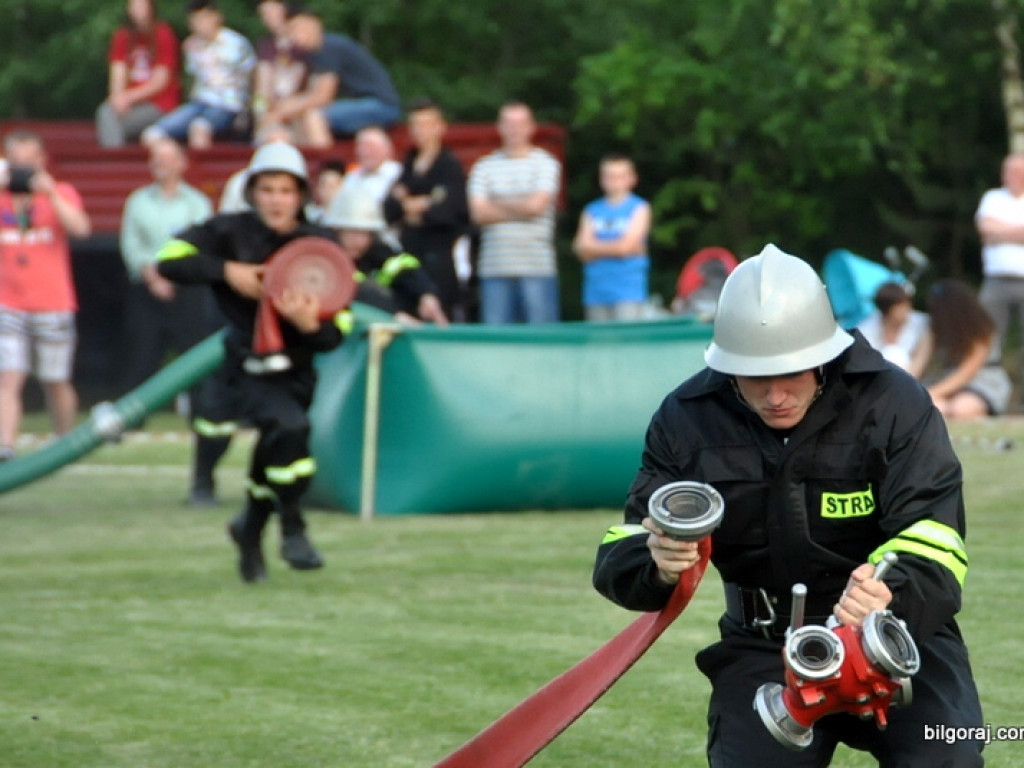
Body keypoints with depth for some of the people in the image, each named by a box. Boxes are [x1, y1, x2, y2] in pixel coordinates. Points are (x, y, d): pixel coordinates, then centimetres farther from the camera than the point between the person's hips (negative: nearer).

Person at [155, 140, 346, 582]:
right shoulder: (231, 232, -8)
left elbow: (335, 335, -9)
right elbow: (168, 260, -12)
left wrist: (311, 325, -31)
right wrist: (226, 270, -22)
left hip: (298, 371, 4)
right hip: (248, 367, -4)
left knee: (275, 454, 19)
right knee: (289, 426, -30)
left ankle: (251, 528, 49)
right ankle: (291, 529, -14)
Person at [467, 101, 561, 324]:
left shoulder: (546, 163, 6)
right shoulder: (484, 167, 12)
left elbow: (536, 205, -7)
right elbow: (478, 214, 0)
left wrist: (498, 205, 4)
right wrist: (519, 211, -4)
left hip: (537, 266, -2)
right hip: (495, 269, 2)